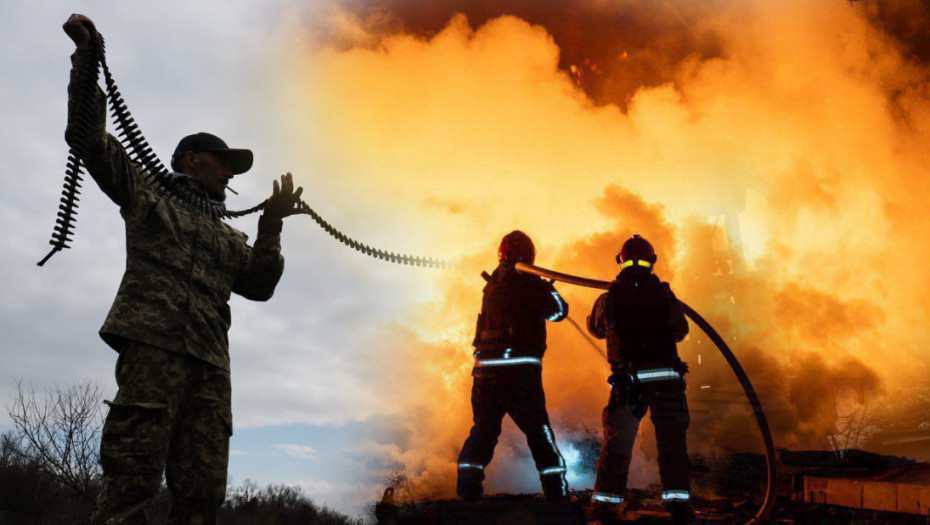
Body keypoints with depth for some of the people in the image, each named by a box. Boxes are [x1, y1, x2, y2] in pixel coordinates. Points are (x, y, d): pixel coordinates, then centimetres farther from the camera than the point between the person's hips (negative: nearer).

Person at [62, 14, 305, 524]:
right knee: (131, 479, -17)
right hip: (153, 344, -5)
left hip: (209, 365, 5)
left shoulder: (229, 238, 31)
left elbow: (259, 285, 18)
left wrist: (271, 227, 9)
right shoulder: (147, 193, 21)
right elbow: (89, 137, 15)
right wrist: (86, 58, 6)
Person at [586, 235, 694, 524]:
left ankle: (605, 500, 12)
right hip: (665, 375, -1)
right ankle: (677, 500, 1)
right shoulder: (664, 294, 0)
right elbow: (680, 331, 12)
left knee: (617, 440, 10)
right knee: (672, 439, 6)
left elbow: (595, 328, 19)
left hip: (628, 380, 1)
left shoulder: (609, 298, 2)